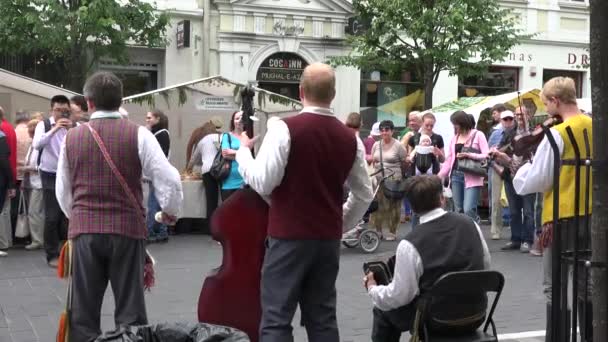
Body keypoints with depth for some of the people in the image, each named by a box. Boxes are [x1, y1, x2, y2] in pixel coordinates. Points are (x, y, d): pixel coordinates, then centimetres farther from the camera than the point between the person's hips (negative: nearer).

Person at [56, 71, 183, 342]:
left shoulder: (71, 137, 4)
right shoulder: (138, 134, -5)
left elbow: (62, 191, 14)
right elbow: (169, 180, -7)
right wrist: (170, 212, 12)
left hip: (83, 230, 2)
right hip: (127, 228, -2)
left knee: (83, 312, 9)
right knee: (130, 311, 5)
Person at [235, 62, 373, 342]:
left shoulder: (285, 129, -12)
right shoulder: (350, 138, 5)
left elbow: (262, 183, -15)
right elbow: (364, 194, 11)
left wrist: (243, 150, 1)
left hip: (289, 236, -5)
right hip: (328, 238, 5)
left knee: (276, 318, -1)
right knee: (322, 317, 13)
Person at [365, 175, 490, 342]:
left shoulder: (410, 244, -19)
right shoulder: (469, 223, -4)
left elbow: (400, 296, -15)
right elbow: (486, 265, 8)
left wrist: (372, 288, 3)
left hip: (439, 322, -5)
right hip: (476, 317, 6)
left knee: (382, 310, 14)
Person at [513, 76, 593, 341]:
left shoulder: (557, 133, -15)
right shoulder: (593, 127, 5)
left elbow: (536, 182, -13)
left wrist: (520, 170, 6)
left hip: (562, 217, -7)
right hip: (590, 214, 7)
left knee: (555, 288, 1)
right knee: (586, 285, 16)